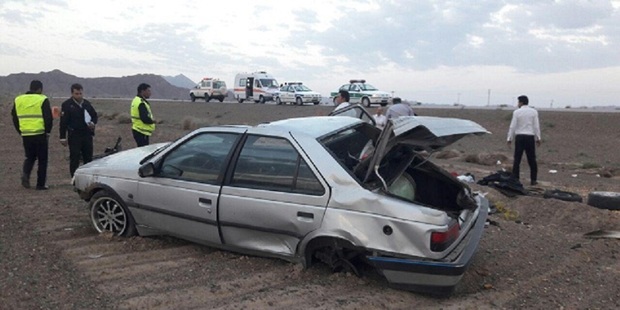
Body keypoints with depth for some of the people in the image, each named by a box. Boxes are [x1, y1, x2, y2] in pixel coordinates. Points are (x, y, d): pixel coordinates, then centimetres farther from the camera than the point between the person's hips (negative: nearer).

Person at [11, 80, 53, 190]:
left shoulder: (18, 100, 9)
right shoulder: (43, 100, -6)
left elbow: (14, 118, 12)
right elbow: (48, 118, -10)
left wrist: (20, 131, 19)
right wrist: (47, 132, 2)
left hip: (25, 134, 4)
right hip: (40, 134, -4)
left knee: (30, 157, 20)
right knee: (42, 159, 6)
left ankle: (25, 173, -6)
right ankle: (40, 184, 6)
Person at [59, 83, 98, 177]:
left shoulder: (87, 103, 10)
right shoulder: (67, 105, -4)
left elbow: (94, 115, 21)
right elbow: (63, 122, -6)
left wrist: (93, 123, -3)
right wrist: (62, 137, -9)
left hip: (87, 134, 5)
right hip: (74, 135, -4)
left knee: (88, 158, 10)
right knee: (74, 159, -1)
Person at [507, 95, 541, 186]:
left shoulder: (516, 112, -4)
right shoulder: (534, 112, 1)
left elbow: (512, 126, -4)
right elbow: (536, 126, 0)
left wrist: (509, 139, 2)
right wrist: (538, 138, 7)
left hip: (519, 137, -1)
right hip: (530, 137, 1)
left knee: (517, 159, 3)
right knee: (532, 159, 8)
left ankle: (515, 179, 2)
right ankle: (533, 180, 12)